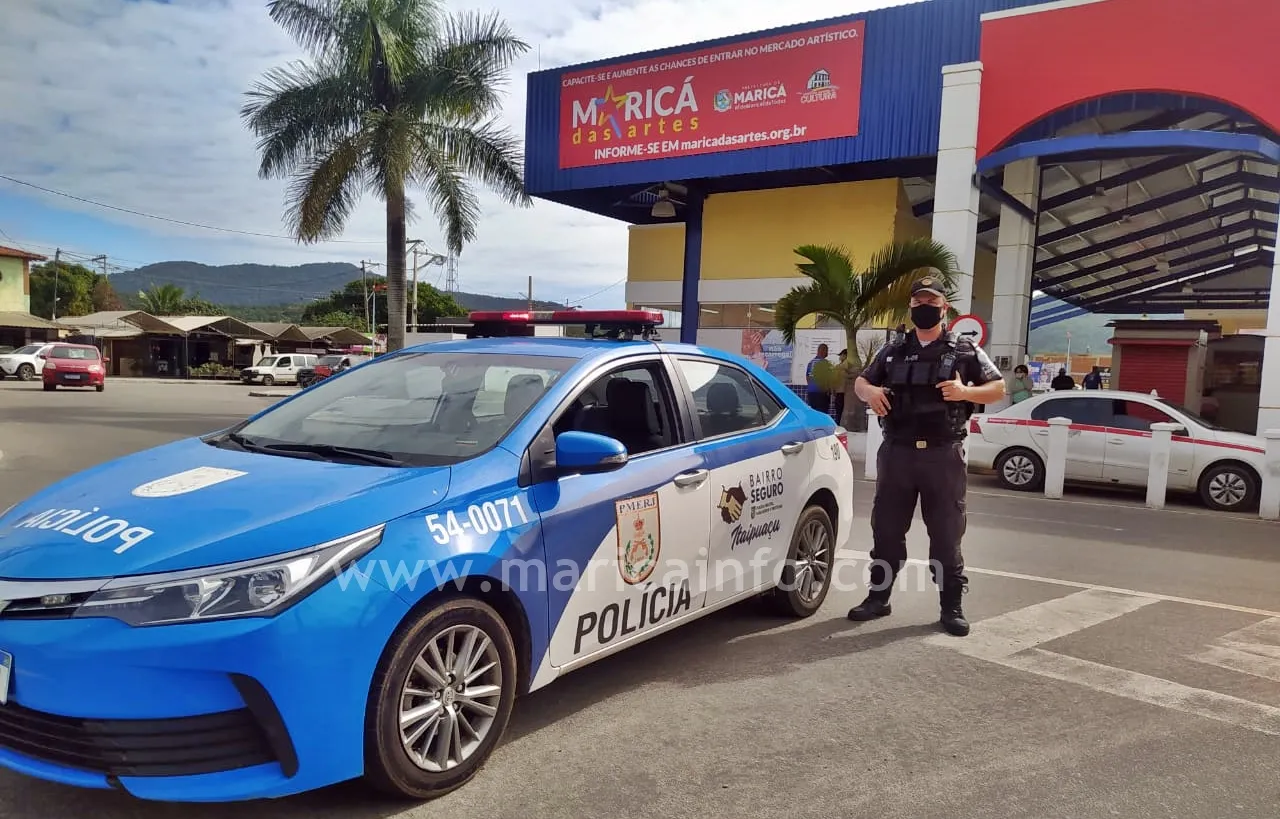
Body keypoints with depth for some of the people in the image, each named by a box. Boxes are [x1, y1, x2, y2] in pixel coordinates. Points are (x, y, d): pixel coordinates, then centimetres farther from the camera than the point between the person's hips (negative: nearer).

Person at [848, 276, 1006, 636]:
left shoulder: (965, 350, 5)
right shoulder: (892, 352, 12)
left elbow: (999, 388, 6)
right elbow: (860, 381, 20)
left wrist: (966, 392, -14)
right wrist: (870, 392, -5)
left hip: (944, 455, -2)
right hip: (897, 453, 3)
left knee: (946, 535, 2)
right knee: (886, 530, 8)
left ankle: (951, 606, 12)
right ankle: (878, 597, 20)